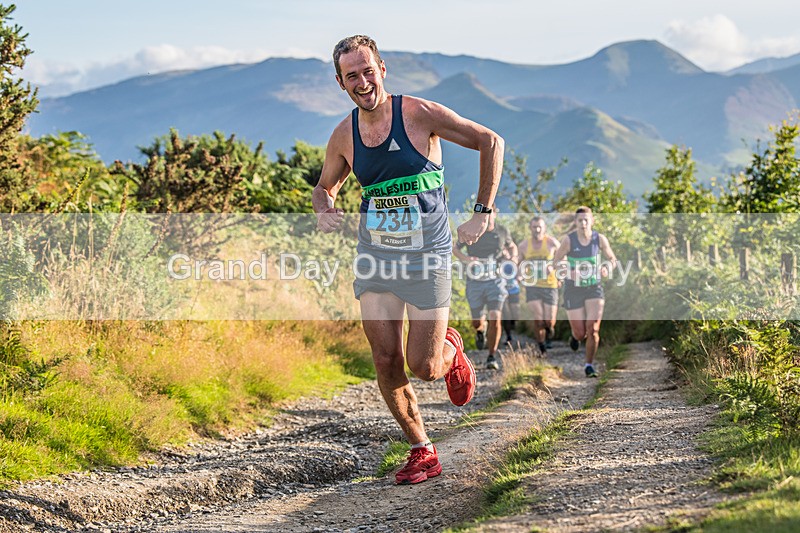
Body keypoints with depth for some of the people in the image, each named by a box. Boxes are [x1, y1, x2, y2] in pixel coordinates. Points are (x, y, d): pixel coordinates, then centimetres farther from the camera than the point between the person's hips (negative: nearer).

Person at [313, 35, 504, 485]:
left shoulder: (419, 114, -10)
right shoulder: (344, 136, 3)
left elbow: (491, 142, -5)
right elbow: (325, 186, 21)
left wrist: (482, 214, -10)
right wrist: (325, 210, -5)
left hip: (426, 256, -4)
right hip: (375, 254, 4)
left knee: (424, 367, -5)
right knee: (386, 361, -4)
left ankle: (450, 349, 33)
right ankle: (422, 453, 13)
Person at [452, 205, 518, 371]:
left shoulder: (502, 231, 1)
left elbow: (512, 246, 21)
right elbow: (455, 248, 8)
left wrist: (513, 257, -1)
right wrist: (466, 258, -13)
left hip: (495, 281, 0)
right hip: (475, 282, 0)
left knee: (495, 319, -17)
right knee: (477, 322, 8)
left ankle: (492, 357, -5)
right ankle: (481, 330, 48)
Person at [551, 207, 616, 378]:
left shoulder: (600, 239, -8)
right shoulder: (568, 240, -14)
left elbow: (612, 259, 5)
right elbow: (555, 262, -9)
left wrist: (607, 269, -18)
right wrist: (569, 272, -29)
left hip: (594, 288, 1)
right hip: (574, 289, -1)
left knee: (593, 329, -15)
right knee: (580, 333, 2)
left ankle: (589, 366, 2)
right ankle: (576, 335, 42)